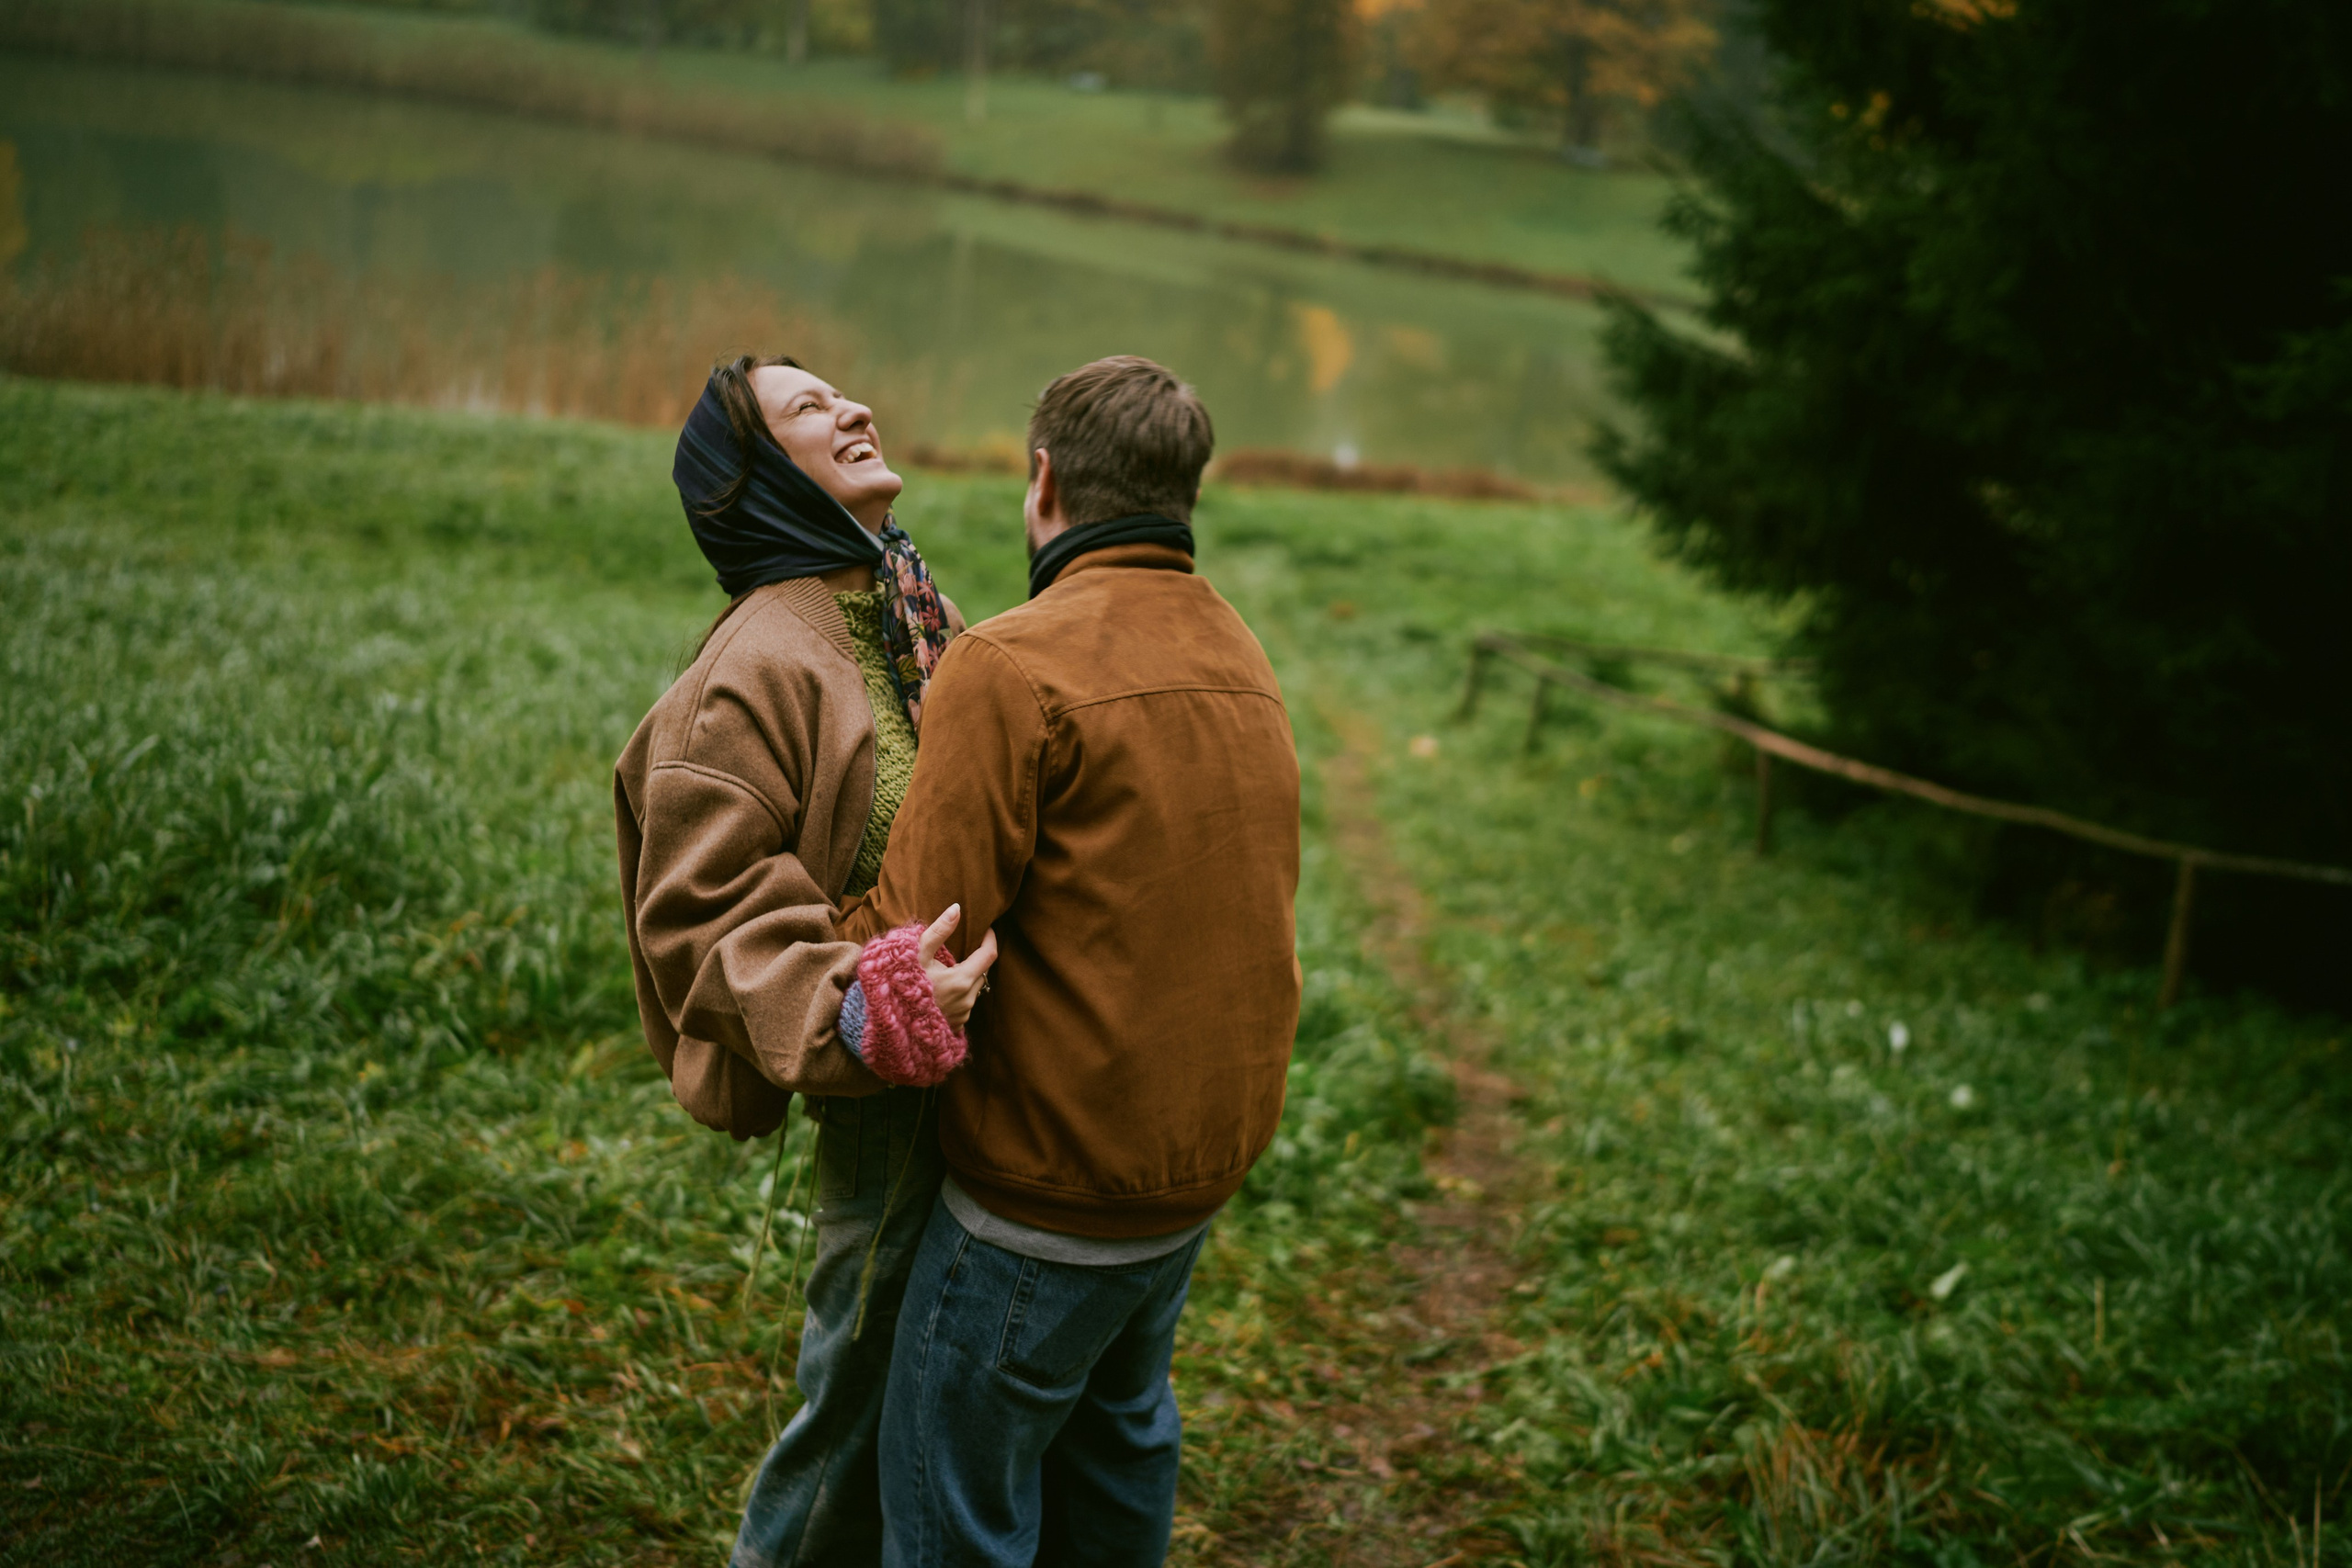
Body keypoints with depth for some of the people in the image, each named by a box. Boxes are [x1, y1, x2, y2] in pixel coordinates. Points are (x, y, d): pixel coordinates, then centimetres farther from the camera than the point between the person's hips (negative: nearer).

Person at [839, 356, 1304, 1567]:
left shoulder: (1012, 665, -19)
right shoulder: (1243, 662, 7)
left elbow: (919, 939, -22)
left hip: (1050, 1188, -8)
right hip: (1208, 1155, 8)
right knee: (1115, 1431, 27)